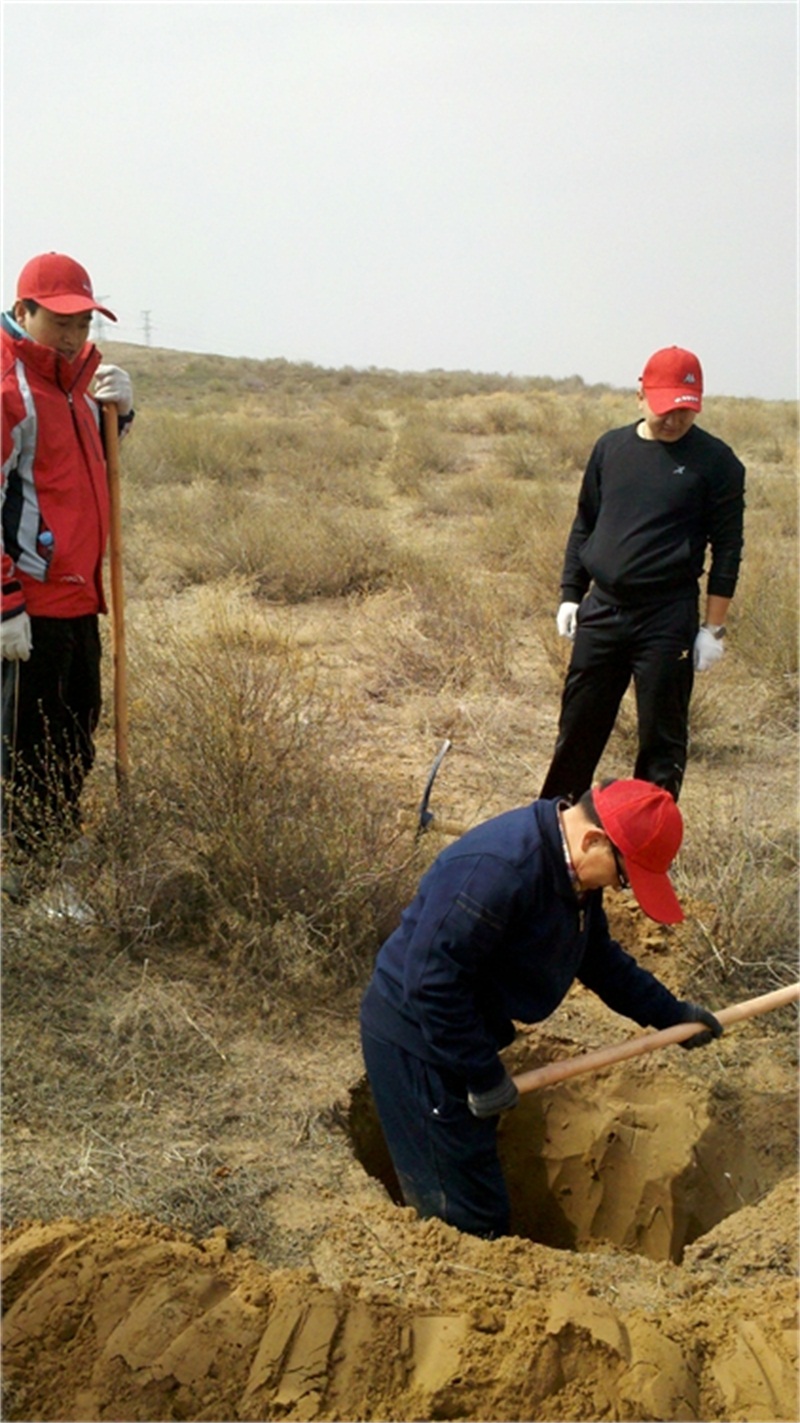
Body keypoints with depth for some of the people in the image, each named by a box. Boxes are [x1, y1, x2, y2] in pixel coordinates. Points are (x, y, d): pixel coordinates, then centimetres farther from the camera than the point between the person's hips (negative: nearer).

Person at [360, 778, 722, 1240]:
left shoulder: (573, 870, 0)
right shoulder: (500, 870, -32)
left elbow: (599, 955, 17)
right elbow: (432, 980, -31)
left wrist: (669, 1013, 16)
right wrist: (484, 1075, -21)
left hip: (463, 1036, 10)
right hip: (419, 1041, -10)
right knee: (470, 1219, 1)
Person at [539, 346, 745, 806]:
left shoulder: (715, 461, -5)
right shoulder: (611, 447, 7)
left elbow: (727, 548, -4)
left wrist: (714, 627, -7)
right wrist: (571, 594, 10)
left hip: (667, 617, -4)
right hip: (602, 610, 4)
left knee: (662, 734, 6)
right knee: (578, 724, 13)